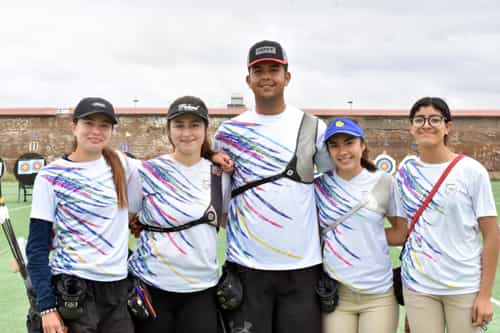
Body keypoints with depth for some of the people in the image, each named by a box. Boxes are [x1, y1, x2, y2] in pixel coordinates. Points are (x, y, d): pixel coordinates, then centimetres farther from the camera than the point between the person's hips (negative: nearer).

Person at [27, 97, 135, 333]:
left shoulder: (121, 165, 3)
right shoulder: (51, 176, -7)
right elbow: (37, 248, -7)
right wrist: (46, 306, -12)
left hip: (118, 289, 4)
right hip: (72, 293, -4)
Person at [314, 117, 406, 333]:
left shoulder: (385, 183, -2)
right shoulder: (319, 186, 0)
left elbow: (404, 233, 4)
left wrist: (370, 234, -4)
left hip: (379, 294, 0)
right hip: (335, 293, 0)